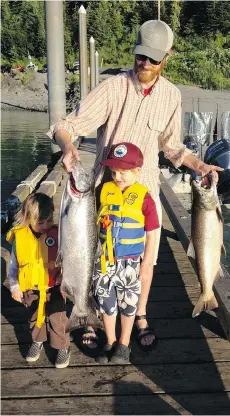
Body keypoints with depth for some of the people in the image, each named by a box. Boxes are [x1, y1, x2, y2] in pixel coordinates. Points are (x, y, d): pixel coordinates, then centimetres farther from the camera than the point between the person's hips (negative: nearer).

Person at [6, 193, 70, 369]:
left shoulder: (57, 234, -18)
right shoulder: (20, 236, -13)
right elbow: (13, 265, -2)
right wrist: (14, 287, 0)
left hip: (54, 288, -2)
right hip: (31, 289, 2)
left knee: (57, 319, 9)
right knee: (35, 317, 23)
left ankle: (63, 347, 31)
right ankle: (38, 341, 47)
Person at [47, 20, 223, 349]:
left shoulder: (171, 95, -3)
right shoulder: (113, 87, -15)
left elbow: (171, 145, 8)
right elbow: (68, 125, -19)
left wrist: (198, 164, -7)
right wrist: (67, 146, -41)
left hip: (145, 187, 2)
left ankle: (141, 316, 32)